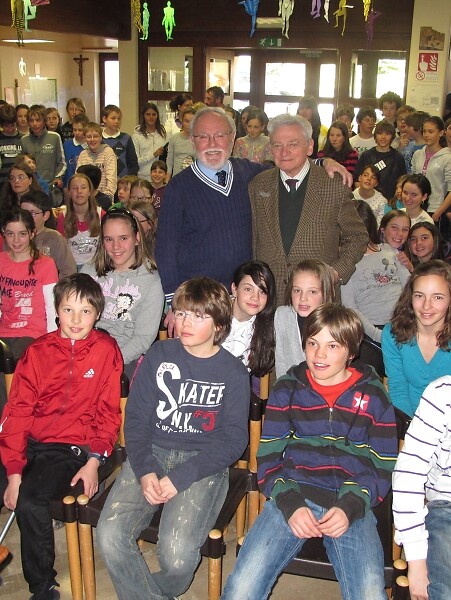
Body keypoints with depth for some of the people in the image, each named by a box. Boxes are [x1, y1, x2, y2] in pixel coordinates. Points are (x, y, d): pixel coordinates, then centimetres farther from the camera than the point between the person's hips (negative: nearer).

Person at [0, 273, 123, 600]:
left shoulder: (106, 350, -1)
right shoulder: (38, 351, 4)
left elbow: (108, 412, 0)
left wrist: (94, 461, -11)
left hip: (74, 448, -3)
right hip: (31, 444, 4)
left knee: (30, 502, -26)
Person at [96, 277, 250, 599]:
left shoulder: (233, 373, -1)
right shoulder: (159, 355, 6)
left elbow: (233, 440, -5)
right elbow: (136, 418, 3)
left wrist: (180, 477, -14)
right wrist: (144, 470, -13)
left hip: (203, 464, -2)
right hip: (151, 454, 3)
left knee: (177, 554, -23)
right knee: (110, 537, -21)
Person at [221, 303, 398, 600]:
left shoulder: (373, 395, 7)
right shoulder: (287, 389, 8)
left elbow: (383, 467, 8)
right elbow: (268, 458, 6)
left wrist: (350, 507, -10)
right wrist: (290, 504, -11)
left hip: (352, 504, 0)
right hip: (292, 497, 0)